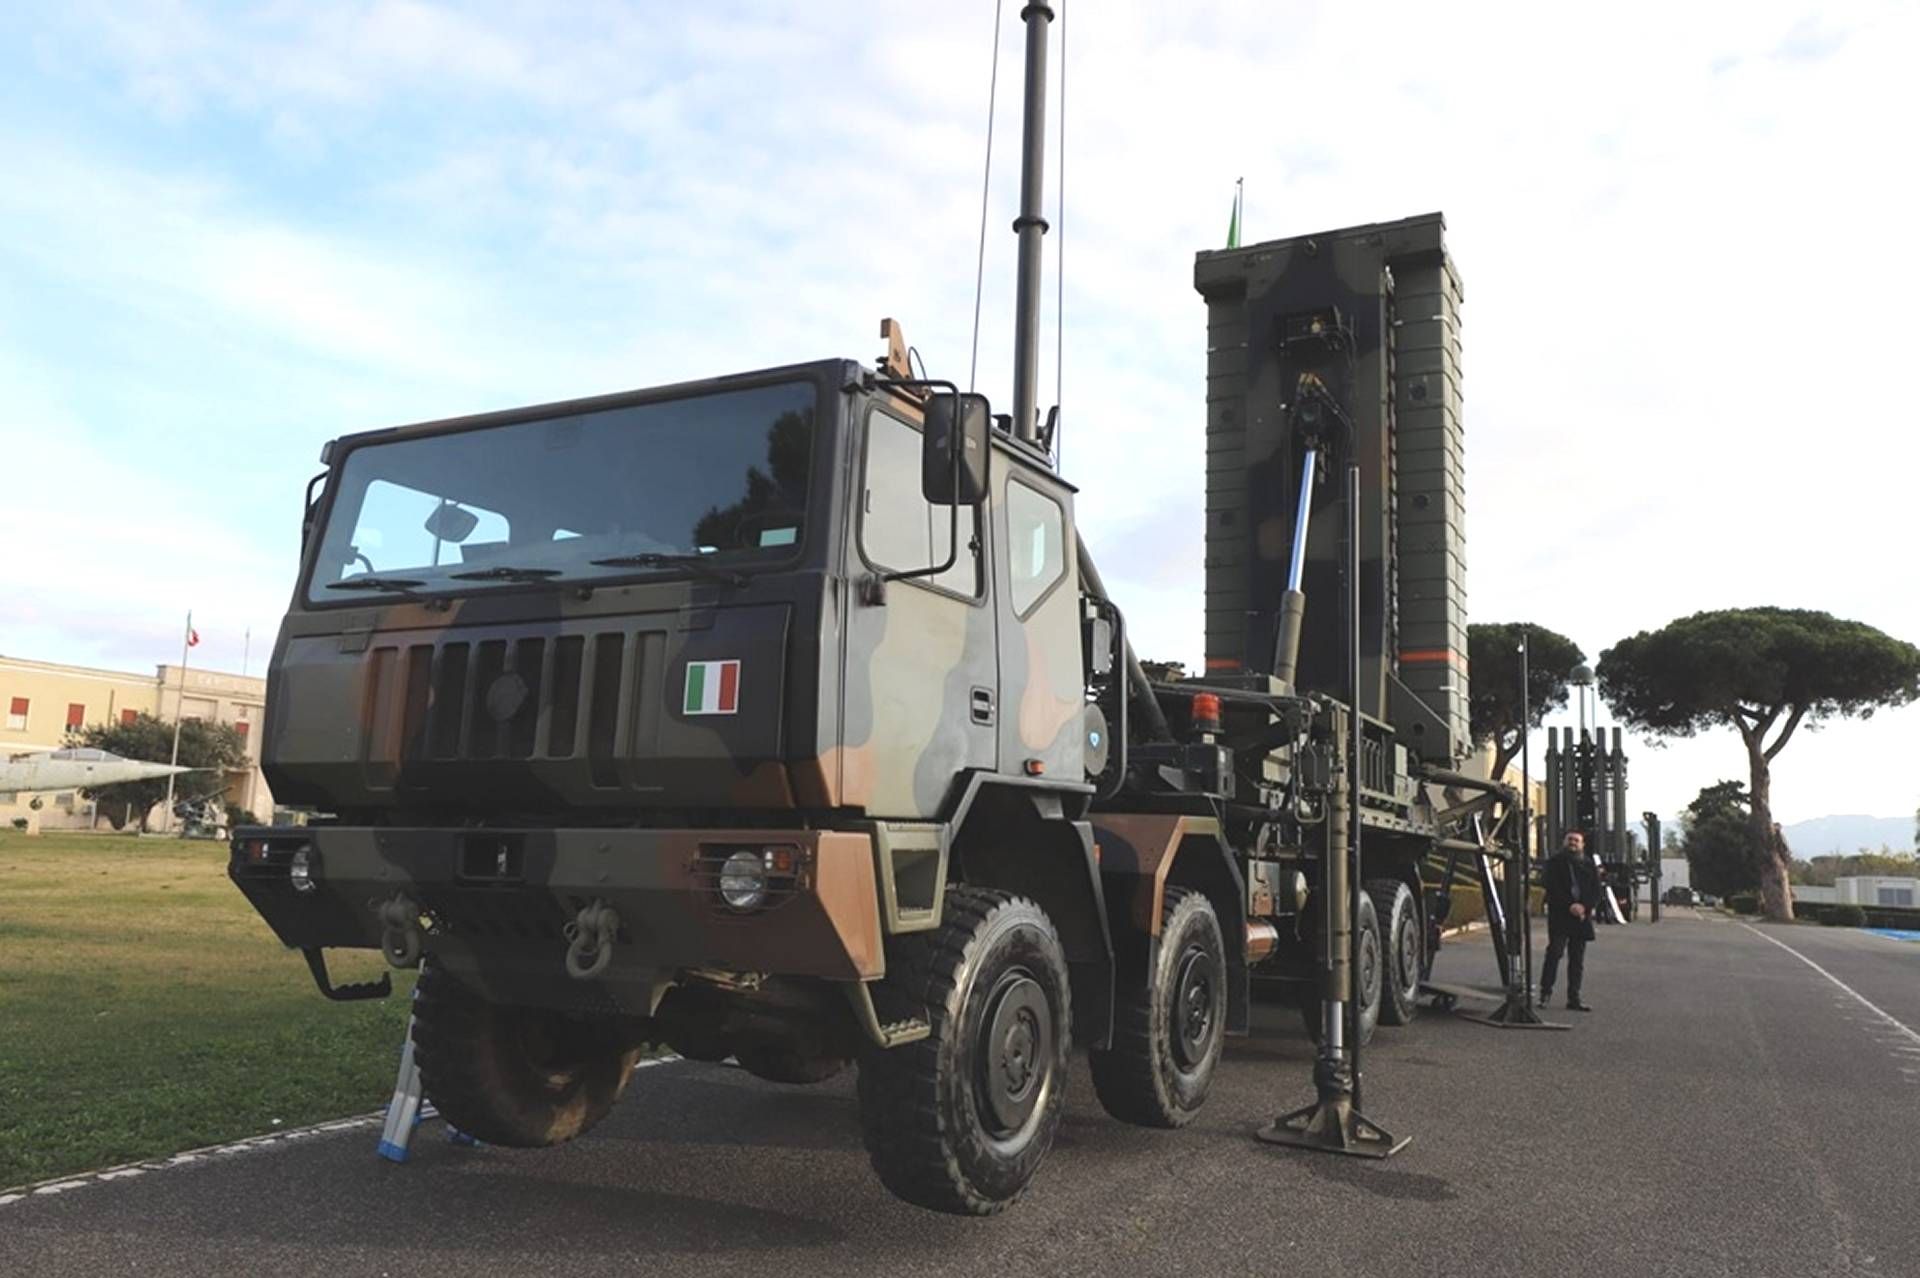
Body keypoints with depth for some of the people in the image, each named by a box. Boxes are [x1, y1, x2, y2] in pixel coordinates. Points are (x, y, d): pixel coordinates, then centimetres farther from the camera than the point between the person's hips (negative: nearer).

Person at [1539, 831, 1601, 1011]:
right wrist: (1569, 906, -15)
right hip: (1559, 916, -4)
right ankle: (1545, 992, -1)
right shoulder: (1554, 863, 2)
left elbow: (1596, 892, 9)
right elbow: (1550, 887, -7)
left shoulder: (1589, 866, 13)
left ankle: (1574, 999, 9)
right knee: (1554, 952, -11)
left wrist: (1584, 907, -9)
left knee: (1577, 959, 5)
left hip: (1582, 917, 4)